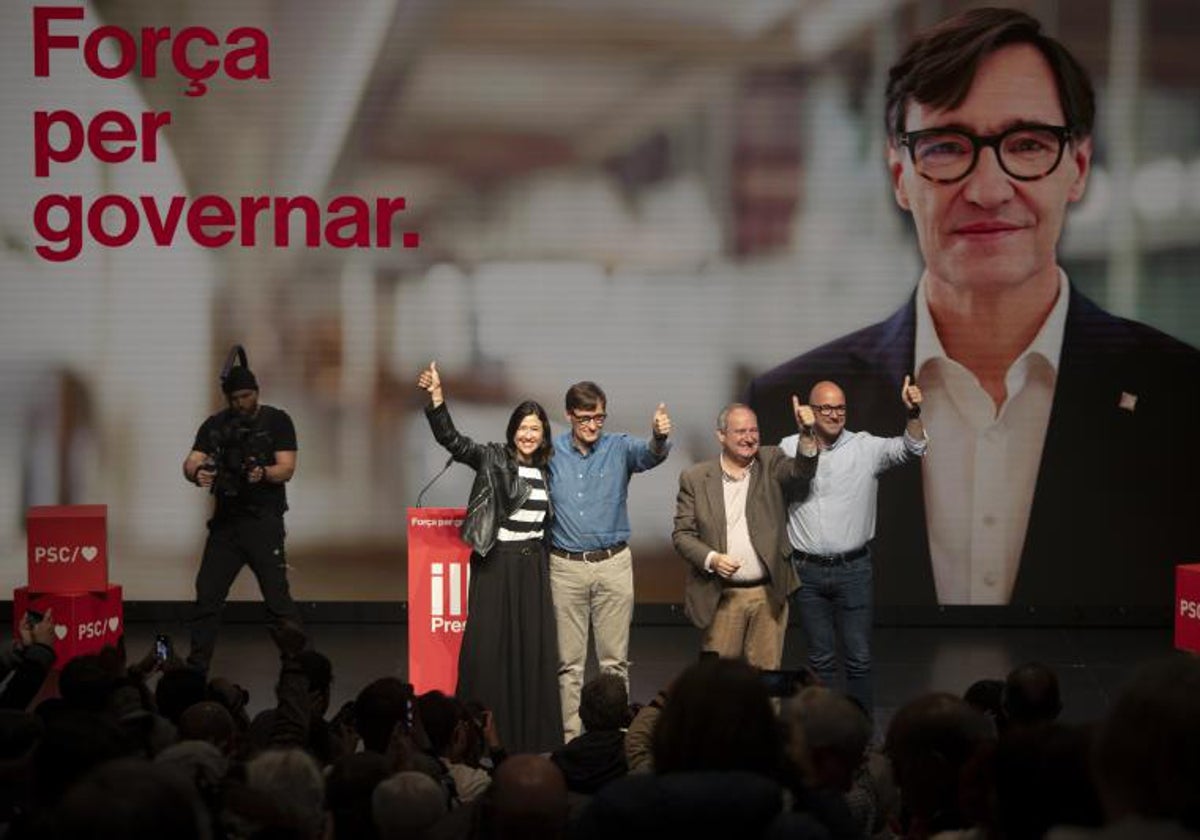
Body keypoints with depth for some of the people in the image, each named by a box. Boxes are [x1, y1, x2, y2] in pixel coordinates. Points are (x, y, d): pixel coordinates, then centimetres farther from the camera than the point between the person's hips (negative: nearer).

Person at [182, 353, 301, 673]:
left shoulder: (277, 421, 0)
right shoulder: (215, 425, 9)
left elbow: (286, 469, -7)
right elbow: (191, 463, -1)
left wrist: (262, 473, -29)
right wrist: (197, 474, -25)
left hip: (264, 522, -4)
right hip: (225, 521, 4)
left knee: (277, 597, -9)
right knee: (207, 595, 3)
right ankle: (196, 669, 12)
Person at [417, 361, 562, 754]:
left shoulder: (544, 471, 10)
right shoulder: (492, 459, -4)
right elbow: (452, 440, -18)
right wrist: (436, 398, -30)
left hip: (533, 567, 5)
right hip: (497, 565, -5)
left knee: (534, 649, 5)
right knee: (490, 647, -3)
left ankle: (531, 736, 12)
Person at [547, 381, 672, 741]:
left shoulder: (619, 448, 0)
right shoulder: (551, 453, 0)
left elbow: (649, 455, -21)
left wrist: (659, 436, -44)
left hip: (613, 563, 0)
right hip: (566, 566, 0)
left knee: (615, 659, 4)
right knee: (569, 661, 4)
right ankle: (570, 736, 9)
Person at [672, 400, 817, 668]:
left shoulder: (770, 464, 5)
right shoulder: (695, 478, 2)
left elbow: (801, 471, -13)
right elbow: (682, 533, 1)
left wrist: (806, 434, -31)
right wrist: (712, 559, -16)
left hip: (769, 595, 1)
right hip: (721, 597, -1)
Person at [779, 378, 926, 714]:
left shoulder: (865, 447, -1)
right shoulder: (789, 448, -1)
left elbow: (910, 448, -13)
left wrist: (914, 413, -29)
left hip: (852, 569, 0)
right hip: (807, 571, 0)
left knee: (859, 657, 3)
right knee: (820, 658, 11)